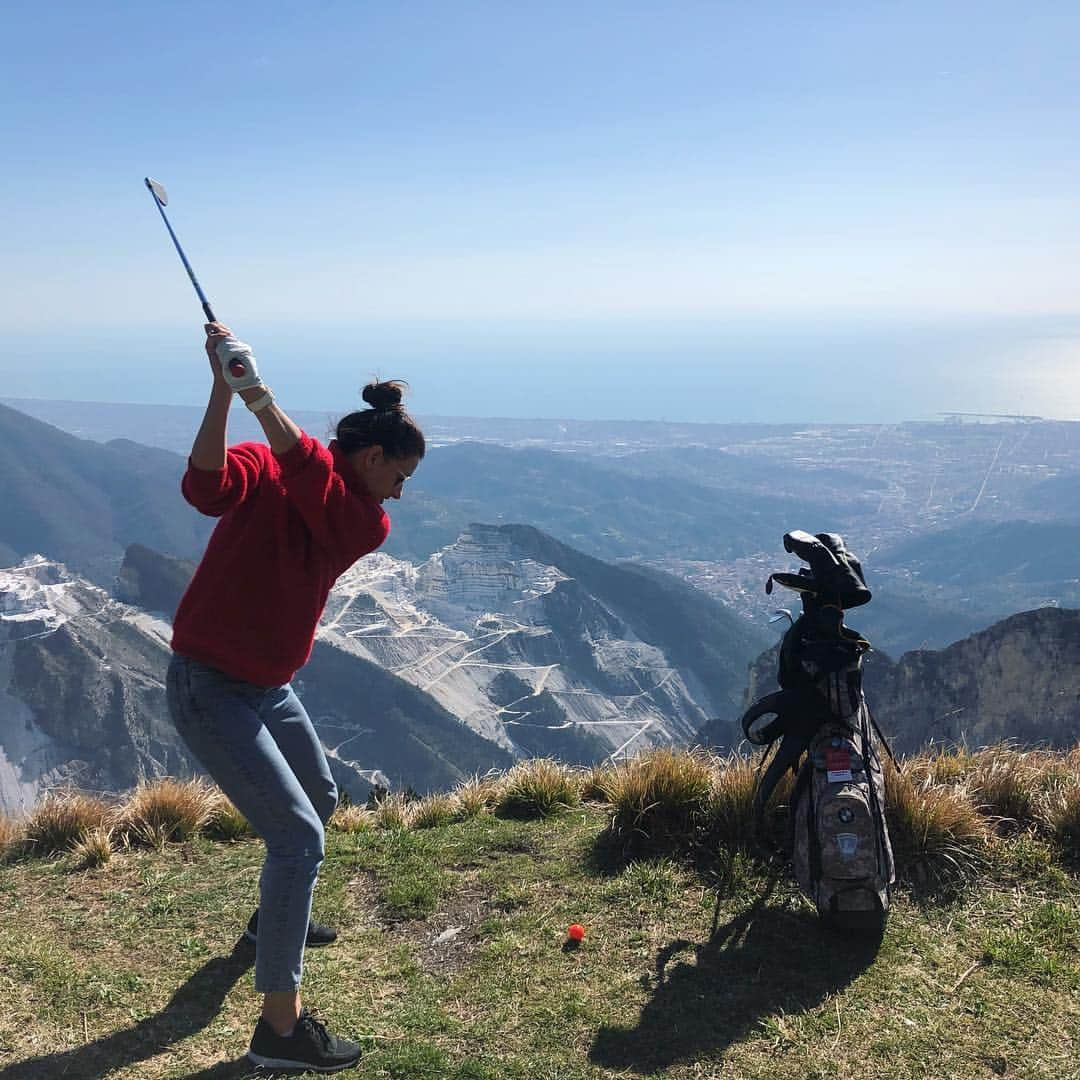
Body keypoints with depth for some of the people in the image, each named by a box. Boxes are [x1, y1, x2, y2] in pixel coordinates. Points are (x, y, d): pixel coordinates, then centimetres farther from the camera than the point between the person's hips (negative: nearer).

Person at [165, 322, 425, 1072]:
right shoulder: (261, 468, -13)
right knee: (298, 835, -13)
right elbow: (207, 487, -35)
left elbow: (312, 480, -22)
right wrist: (223, 389, -44)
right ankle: (280, 1028, -4)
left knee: (320, 802, 25)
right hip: (211, 686, -8)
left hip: (270, 686, 8)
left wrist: (259, 395, -35)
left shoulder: (368, 524, -1)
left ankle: (274, 918, 52)